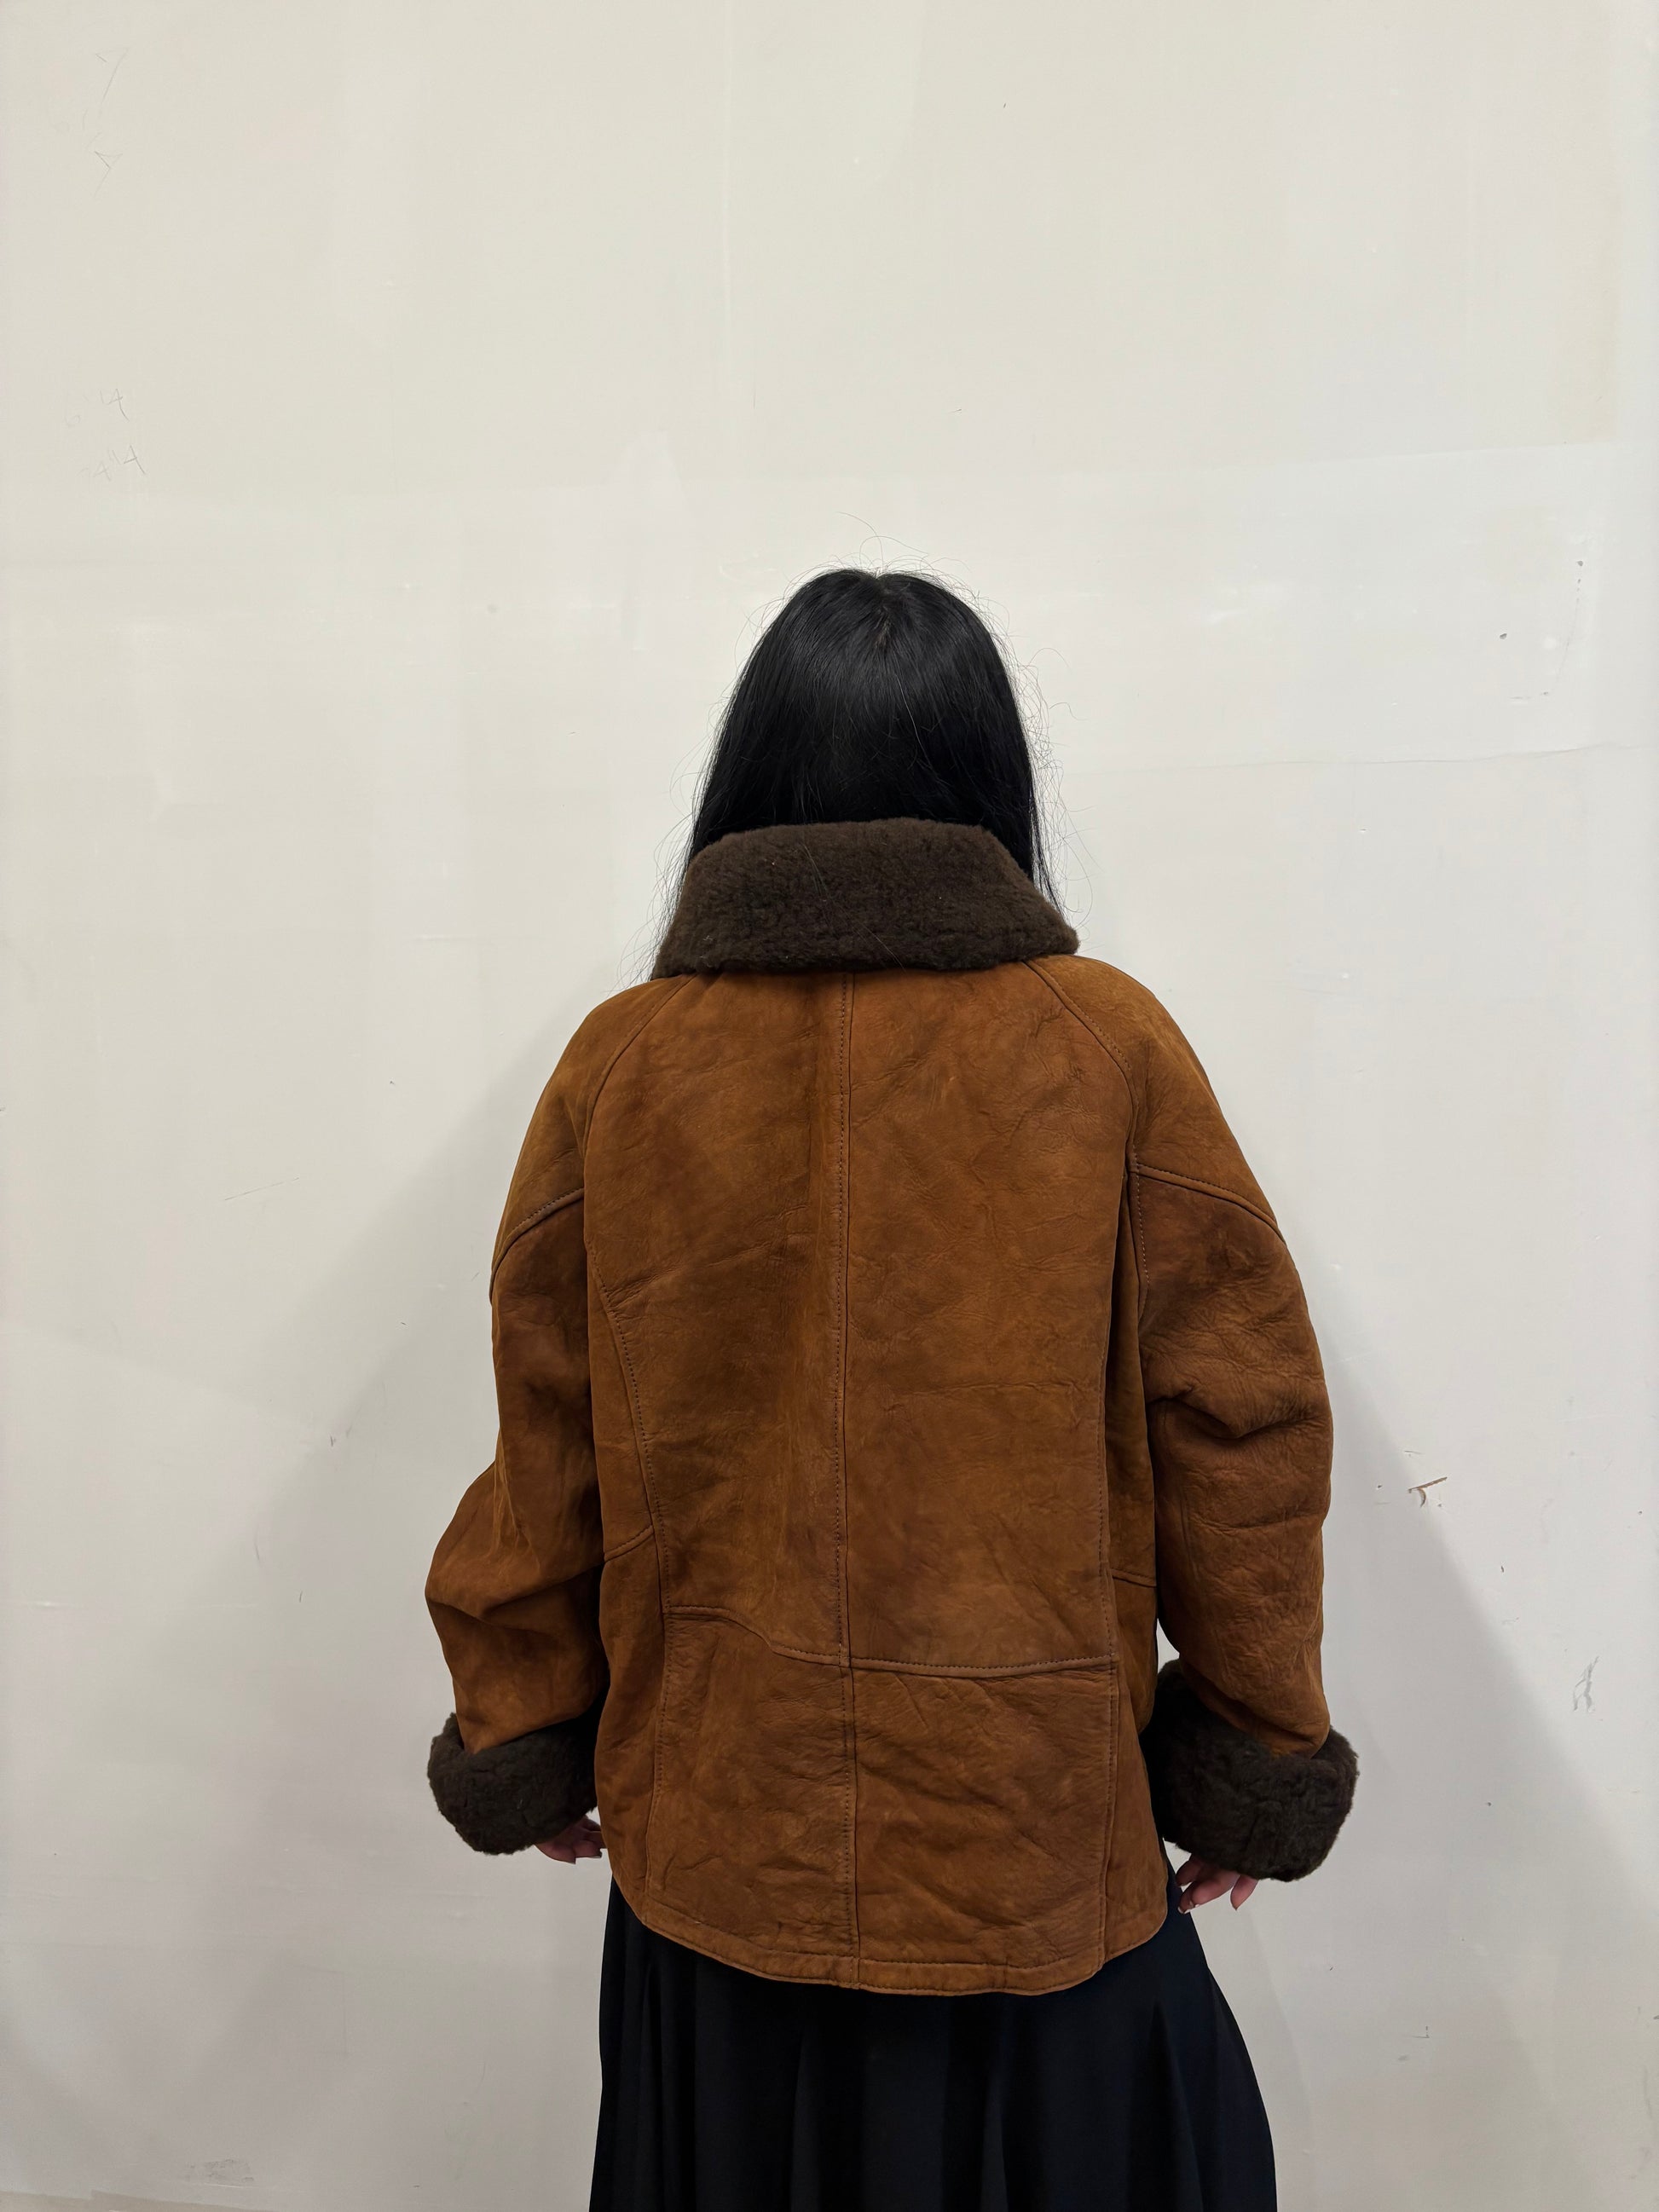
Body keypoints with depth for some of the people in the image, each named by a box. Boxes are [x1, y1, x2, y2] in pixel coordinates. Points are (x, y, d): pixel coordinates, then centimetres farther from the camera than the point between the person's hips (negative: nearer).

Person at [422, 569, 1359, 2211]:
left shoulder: (618, 1066, -9)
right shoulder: (1109, 1048, -12)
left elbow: (545, 1454, -3)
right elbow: (1241, 1430, -7)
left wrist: (524, 1744, 12)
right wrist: (1260, 1761, 7)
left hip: (714, 1843, 2)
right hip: (1038, 1847, -1)